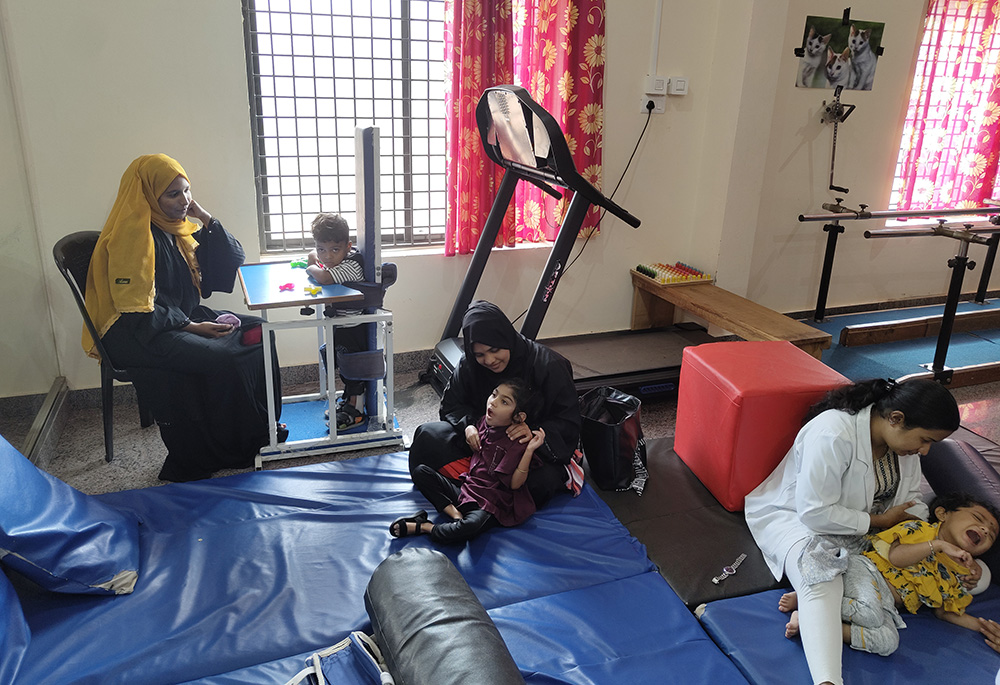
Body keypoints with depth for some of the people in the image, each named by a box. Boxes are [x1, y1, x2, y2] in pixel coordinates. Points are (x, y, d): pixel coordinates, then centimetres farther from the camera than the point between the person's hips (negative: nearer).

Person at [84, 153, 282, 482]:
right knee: (224, 359, -28)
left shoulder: (177, 226, 9)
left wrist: (206, 218, -3)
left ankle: (262, 428, 3)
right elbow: (136, 309, -21)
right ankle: (236, 450, -9)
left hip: (183, 318, 9)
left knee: (258, 333, -4)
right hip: (137, 333, -9)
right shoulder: (132, 235, -18)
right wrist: (193, 327, -22)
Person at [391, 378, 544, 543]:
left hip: (490, 505, -8)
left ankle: (422, 527, -16)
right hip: (466, 490, 8)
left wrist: (529, 450, -28)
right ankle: (456, 514, -15)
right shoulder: (484, 422, 6)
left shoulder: (517, 442, -15)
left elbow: (514, 484, -19)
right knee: (421, 471, 0)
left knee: (471, 526, -40)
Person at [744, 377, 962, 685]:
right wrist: (879, 520, -20)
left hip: (867, 521, 9)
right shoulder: (833, 434, -32)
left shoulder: (903, 436, -5)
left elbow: (911, 499, 6)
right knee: (822, 581, -37)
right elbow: (815, 513, -30)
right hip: (794, 515, -8)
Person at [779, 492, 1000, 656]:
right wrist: (938, 545, -8)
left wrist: (981, 625, 12)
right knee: (870, 614, -38)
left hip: (885, 604, 5)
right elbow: (895, 556, -7)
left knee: (888, 642, -28)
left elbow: (944, 612, 26)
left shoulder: (959, 576, 27)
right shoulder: (922, 529, 9)